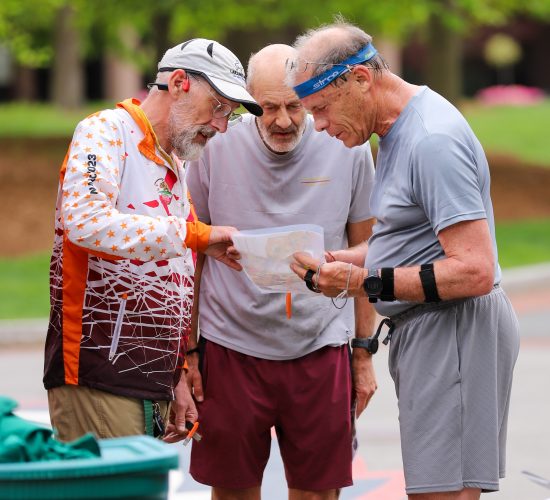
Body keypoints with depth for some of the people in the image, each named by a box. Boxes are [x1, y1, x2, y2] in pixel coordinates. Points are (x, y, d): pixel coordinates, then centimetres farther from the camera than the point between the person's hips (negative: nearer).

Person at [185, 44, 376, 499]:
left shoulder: (348, 151, -3)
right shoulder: (214, 151, -4)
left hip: (320, 348, 0)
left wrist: (365, 356, 7)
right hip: (232, 347, 0)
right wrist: (187, 352, 2)